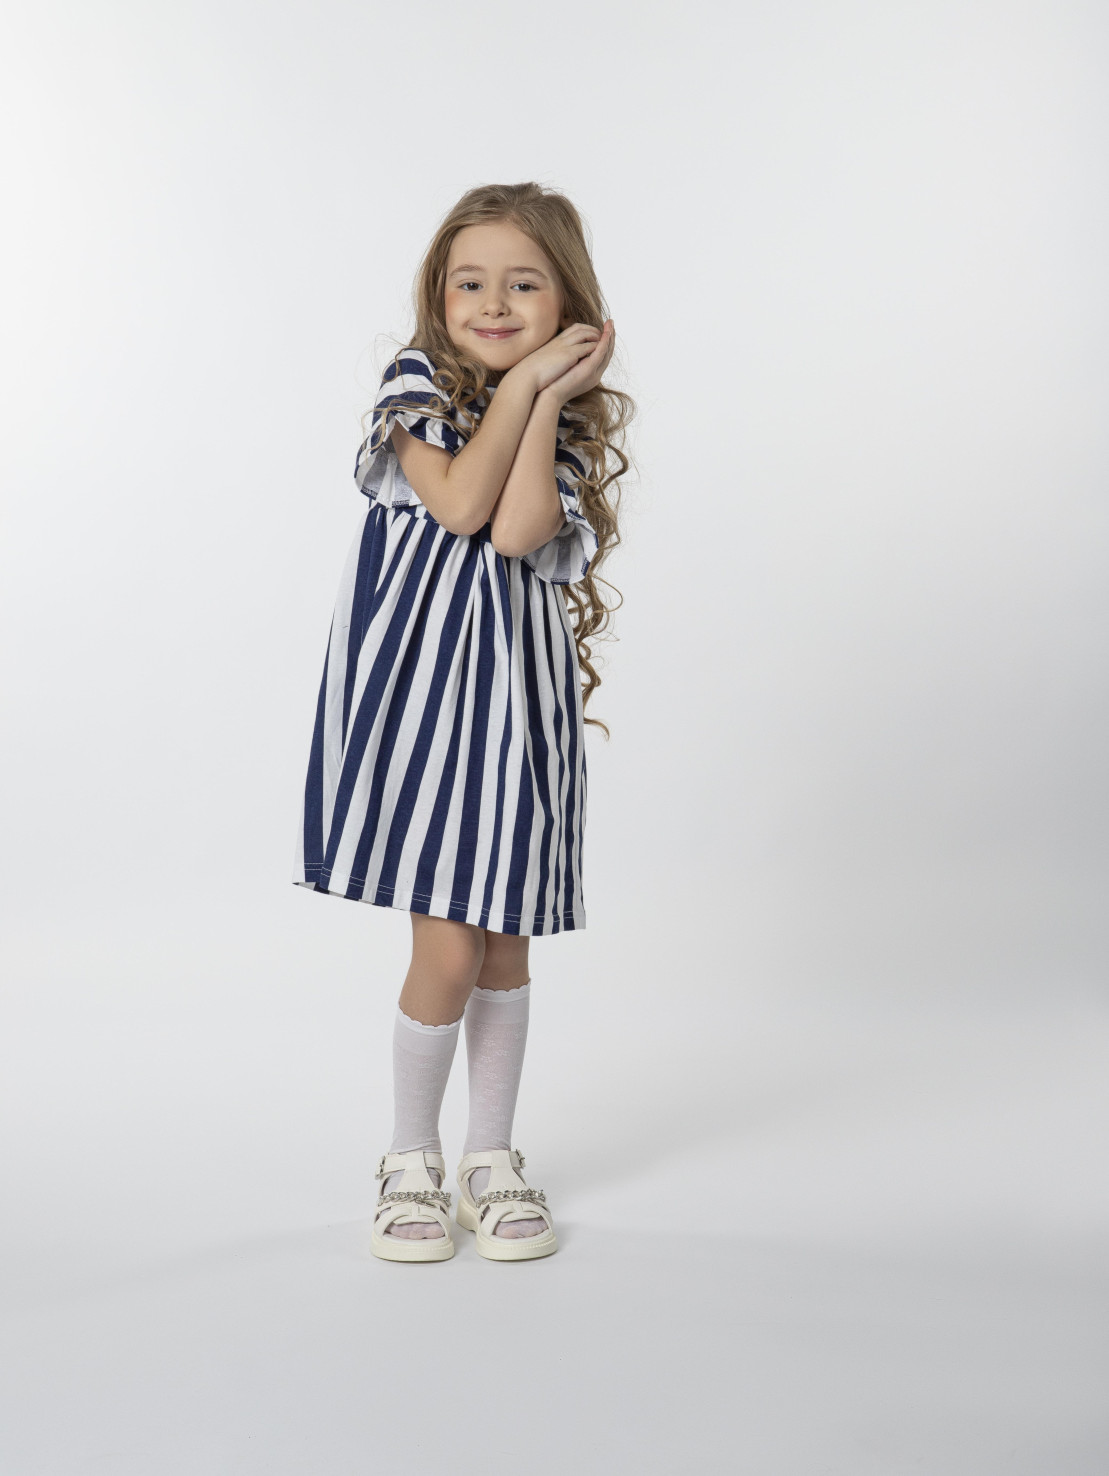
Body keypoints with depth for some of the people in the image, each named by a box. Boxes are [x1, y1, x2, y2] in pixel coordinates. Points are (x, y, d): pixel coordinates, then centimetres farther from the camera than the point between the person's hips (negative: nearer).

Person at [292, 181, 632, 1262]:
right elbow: (459, 505, -15)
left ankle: (491, 1155, 29)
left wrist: (547, 395, -8)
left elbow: (517, 531, -13)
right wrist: (521, 381, -10)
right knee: (447, 949, -5)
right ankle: (411, 1161, 18)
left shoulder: (573, 418, 7)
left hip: (518, 683, 3)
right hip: (420, 673, -3)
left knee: (507, 941, 10)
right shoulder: (417, 383, 3)